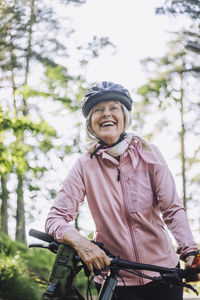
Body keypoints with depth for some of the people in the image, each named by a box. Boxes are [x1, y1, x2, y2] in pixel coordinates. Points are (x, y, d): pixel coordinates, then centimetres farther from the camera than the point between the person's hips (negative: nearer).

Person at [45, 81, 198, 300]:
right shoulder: (85, 165, -7)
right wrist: (79, 241, -31)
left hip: (162, 271, 1)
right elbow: (55, 217, -11)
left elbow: (173, 209, -6)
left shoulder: (148, 154, -4)